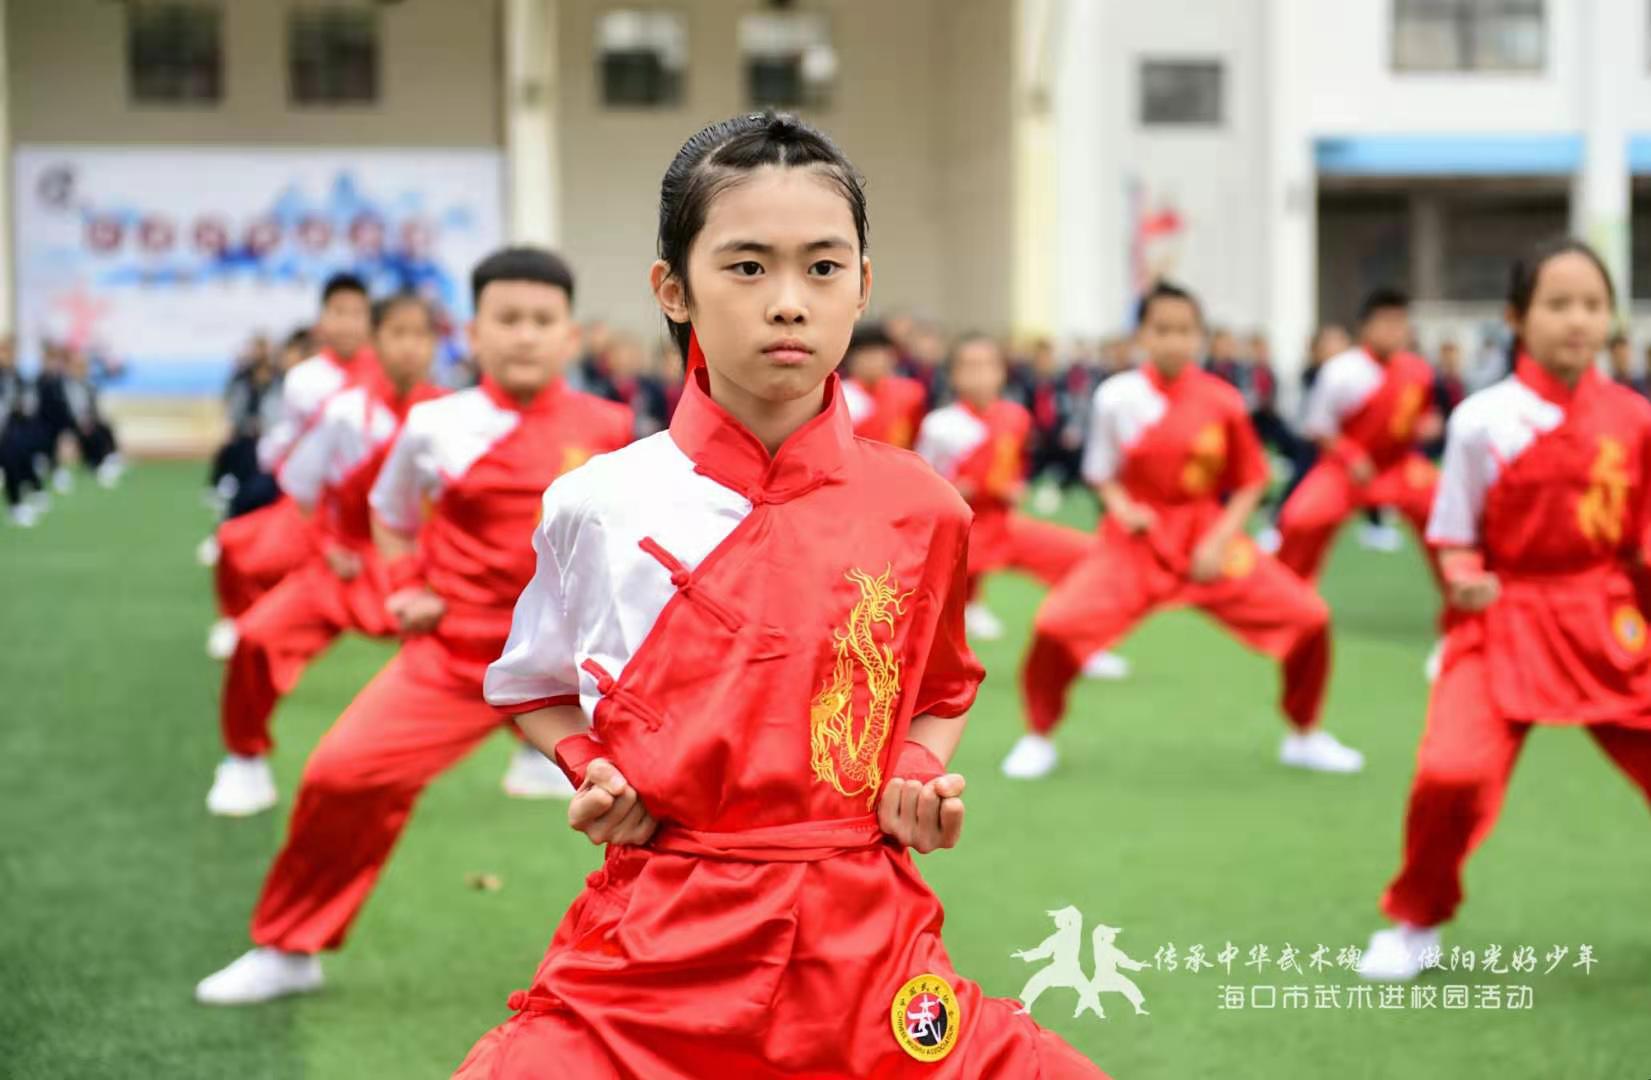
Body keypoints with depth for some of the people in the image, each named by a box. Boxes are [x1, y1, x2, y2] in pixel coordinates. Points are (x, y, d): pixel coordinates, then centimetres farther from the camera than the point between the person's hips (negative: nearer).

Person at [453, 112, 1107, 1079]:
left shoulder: (921, 511, 2)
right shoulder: (600, 505, -1)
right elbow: (535, 688, 17)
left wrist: (923, 777, 3)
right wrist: (589, 771, -1)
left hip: (865, 957, 2)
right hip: (651, 955, -1)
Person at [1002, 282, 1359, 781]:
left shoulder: (1221, 401, -8)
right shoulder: (1117, 397, -9)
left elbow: (1250, 481, 1)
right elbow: (1101, 472, 5)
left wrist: (1221, 539, -11)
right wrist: (1122, 509, -14)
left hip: (1208, 537, 1)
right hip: (1139, 535, -1)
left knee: (1308, 617, -9)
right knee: (1056, 625, -21)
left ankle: (1304, 738, 16)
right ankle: (1038, 738, 6)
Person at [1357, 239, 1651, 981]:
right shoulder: (1482, 419, -8)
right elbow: (1454, 536, 0)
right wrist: (1463, 582, -19)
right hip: (1505, 617, -3)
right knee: (1451, 772, -20)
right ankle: (1417, 923, 7)